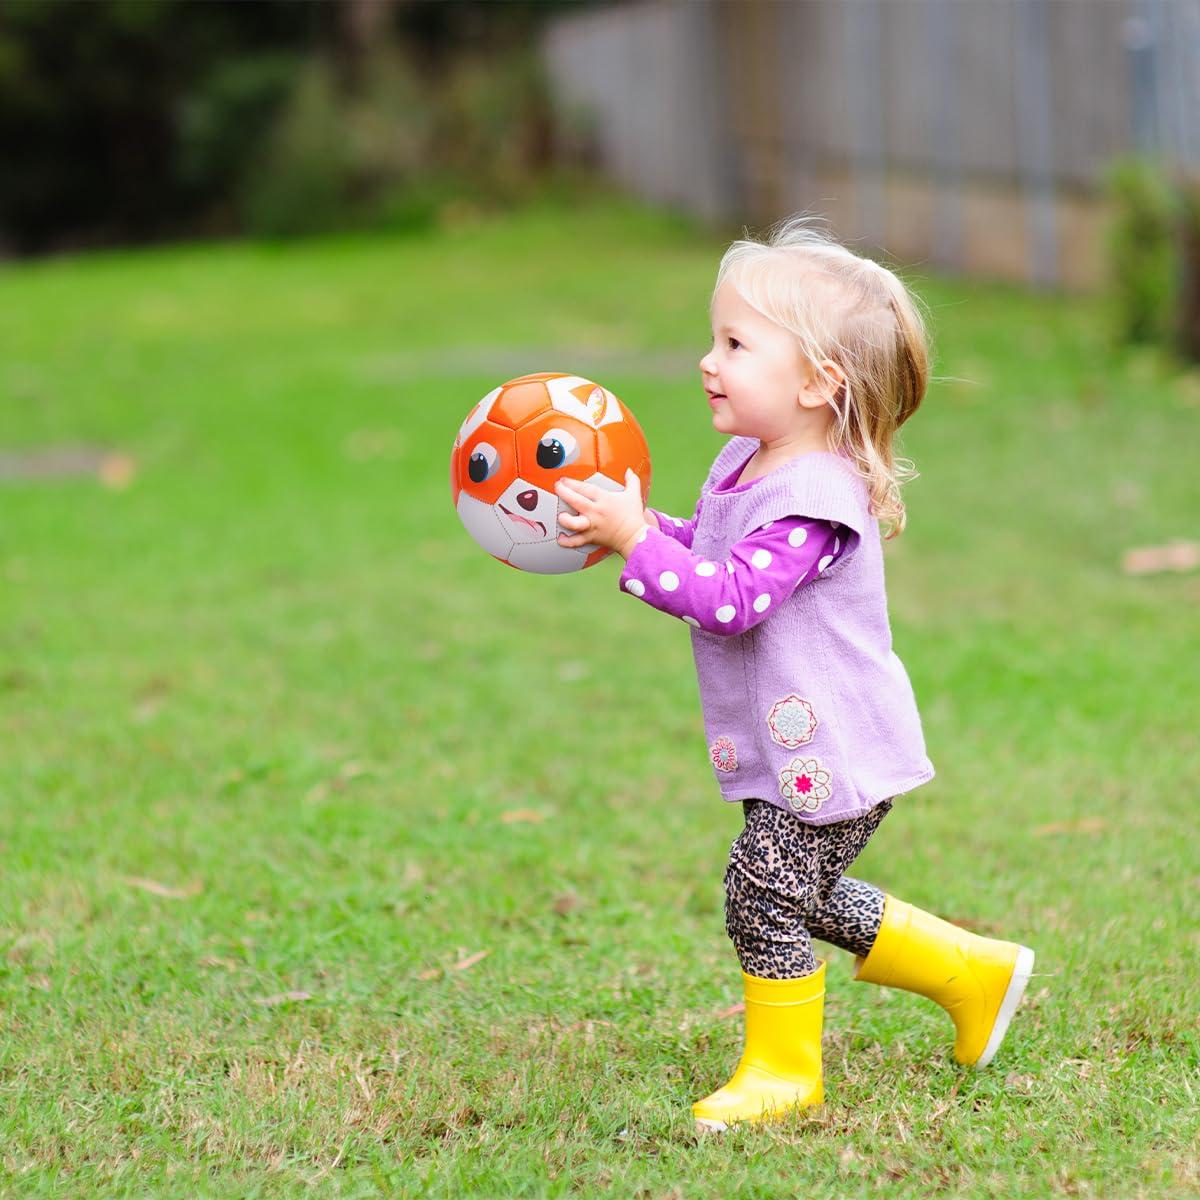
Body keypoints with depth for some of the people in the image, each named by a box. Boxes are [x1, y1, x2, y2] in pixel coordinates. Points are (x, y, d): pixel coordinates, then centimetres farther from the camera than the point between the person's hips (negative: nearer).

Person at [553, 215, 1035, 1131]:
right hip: (795, 751, 10)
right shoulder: (747, 466, 6)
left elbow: (729, 600, -32)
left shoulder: (811, 498, -24)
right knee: (815, 900, 20)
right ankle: (975, 974, 33)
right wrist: (641, 527, 3)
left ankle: (783, 1067, 12)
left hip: (830, 752, -10)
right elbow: (707, 554, 20)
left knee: (764, 894, -6)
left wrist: (635, 541, -32)